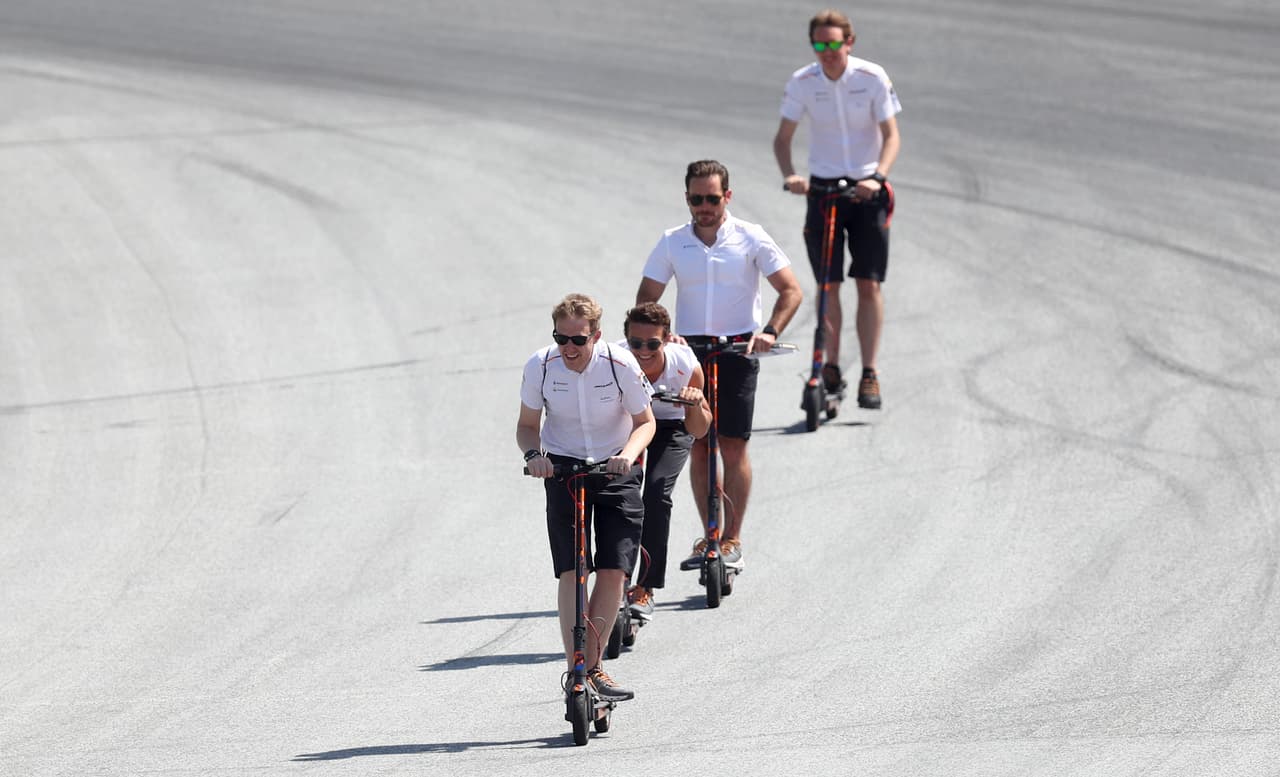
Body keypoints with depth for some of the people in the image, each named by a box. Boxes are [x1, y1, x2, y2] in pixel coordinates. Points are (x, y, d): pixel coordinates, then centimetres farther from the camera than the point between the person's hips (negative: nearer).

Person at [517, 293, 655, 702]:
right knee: (571, 572, -12)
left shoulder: (620, 365, -18)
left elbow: (645, 422, -5)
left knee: (614, 571, -7)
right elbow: (527, 425, 0)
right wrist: (533, 454, -21)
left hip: (615, 469, 0)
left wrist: (629, 453, -25)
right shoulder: (540, 366, -14)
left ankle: (593, 667, 9)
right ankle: (577, 672, -13)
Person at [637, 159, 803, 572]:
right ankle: (710, 535, 11)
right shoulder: (672, 243, 3)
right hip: (689, 349, 2)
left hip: (738, 349, -2)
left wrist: (769, 331, -19)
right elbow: (646, 298, 6)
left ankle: (732, 538, 0)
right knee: (698, 447, 2)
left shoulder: (751, 239, -3)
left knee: (733, 446, -6)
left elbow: (791, 291, -3)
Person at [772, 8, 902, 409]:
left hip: (866, 188, -1)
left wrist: (877, 177, -25)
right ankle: (831, 368, 12)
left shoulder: (872, 77, -10)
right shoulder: (802, 82, -5)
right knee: (828, 284, 1)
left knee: (869, 283, -5)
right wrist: (790, 175, -18)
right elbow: (782, 138, 1)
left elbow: (891, 136, -9)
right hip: (822, 187, 2)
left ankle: (869, 375, -2)